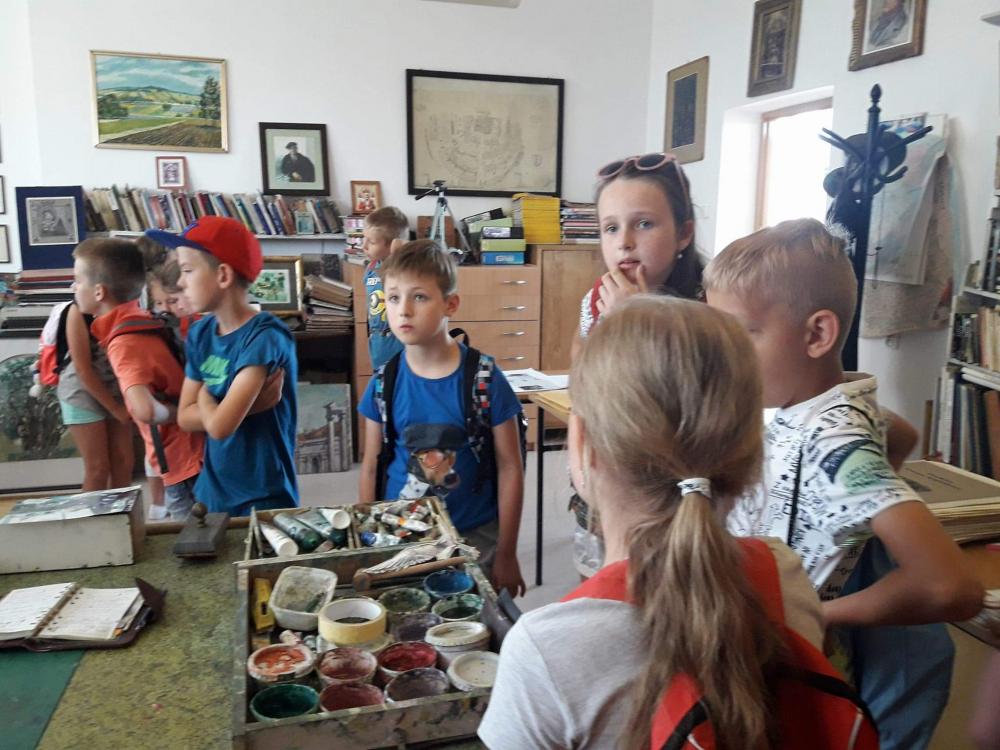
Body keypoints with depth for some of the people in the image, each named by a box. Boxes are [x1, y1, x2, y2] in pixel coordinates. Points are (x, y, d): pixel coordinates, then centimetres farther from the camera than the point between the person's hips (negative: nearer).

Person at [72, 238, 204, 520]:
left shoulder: (124, 343, -21)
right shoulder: (145, 322, 5)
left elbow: (145, 410, -37)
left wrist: (173, 414, -18)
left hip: (184, 464, -8)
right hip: (189, 456, 9)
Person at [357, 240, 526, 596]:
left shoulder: (485, 379, -12)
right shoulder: (383, 384, -4)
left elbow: (510, 468, -7)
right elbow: (371, 469, 3)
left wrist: (506, 555, -5)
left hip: (474, 539, -2)